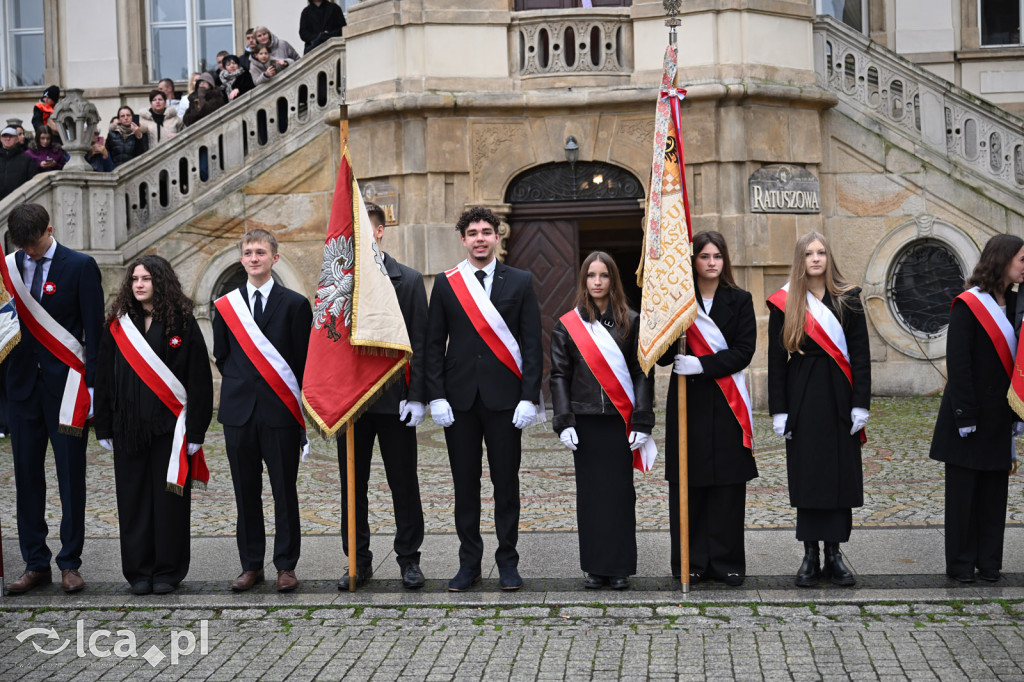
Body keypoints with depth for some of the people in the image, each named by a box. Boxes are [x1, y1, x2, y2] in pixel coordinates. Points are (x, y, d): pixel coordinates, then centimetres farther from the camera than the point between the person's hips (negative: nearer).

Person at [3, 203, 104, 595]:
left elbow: (94, 331, -4)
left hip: (65, 386, -4)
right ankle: (35, 563, 15)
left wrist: (93, 385, -9)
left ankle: (70, 563, 11)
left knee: (71, 477, 2)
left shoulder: (80, 266, -3)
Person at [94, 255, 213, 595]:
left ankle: (167, 570, 12)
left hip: (169, 426, -3)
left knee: (169, 499, 2)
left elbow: (199, 379, -3)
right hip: (129, 427, 3)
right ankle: (138, 571, 14)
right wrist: (104, 428, 5)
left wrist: (195, 430, -7)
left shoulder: (182, 323, -1)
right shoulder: (118, 326, 8)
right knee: (133, 499, 5)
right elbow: (104, 378, 10)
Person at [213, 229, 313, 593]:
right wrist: (241, 385, 8)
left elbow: (304, 361, 1)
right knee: (246, 493, 7)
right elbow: (221, 357, 16)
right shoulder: (225, 306, 9)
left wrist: (302, 410, -1)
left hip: (280, 411, -2)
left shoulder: (295, 304, 1)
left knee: (284, 491, 3)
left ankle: (286, 566, 12)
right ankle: (251, 565, 16)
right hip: (239, 411, 2)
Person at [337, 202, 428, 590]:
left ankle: (409, 559, 16)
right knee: (352, 486, 8)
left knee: (404, 484, 5)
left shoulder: (409, 281, 1)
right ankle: (358, 561, 18)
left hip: (395, 399, -2)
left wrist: (416, 396, -9)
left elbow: (419, 343, -2)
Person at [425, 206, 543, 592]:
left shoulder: (520, 282, 4)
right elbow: (434, 344, 6)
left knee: (506, 482, 3)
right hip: (459, 399, 1)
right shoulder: (445, 284, 7)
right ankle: (469, 563, 14)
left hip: (504, 397, -1)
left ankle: (507, 562, 14)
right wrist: (436, 396, -4)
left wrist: (529, 397, -7)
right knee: (465, 484, 5)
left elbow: (532, 344, 1)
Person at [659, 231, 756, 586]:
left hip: (728, 403, 0)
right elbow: (662, 356, -1)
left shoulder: (739, 300, 6)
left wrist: (702, 364, -16)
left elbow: (743, 351, -4)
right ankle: (691, 561, 9)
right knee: (687, 483, 0)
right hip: (688, 401, 0)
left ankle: (726, 562, 9)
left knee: (728, 483, 1)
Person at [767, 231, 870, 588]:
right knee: (806, 474, 1)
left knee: (841, 474, 2)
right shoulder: (784, 304, 2)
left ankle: (834, 555, 10)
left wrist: (861, 404, -6)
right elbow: (776, 360, 2)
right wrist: (778, 410, -3)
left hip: (839, 397, 1)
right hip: (802, 399, -1)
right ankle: (810, 555, 9)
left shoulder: (847, 299, 4)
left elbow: (860, 354, 1)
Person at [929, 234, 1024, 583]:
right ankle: (961, 563, 11)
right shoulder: (968, 305, -11)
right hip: (971, 412, -6)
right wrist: (964, 418, -17)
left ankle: (988, 562, 16)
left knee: (994, 488, 9)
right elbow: (957, 364, -14)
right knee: (963, 489, 2)